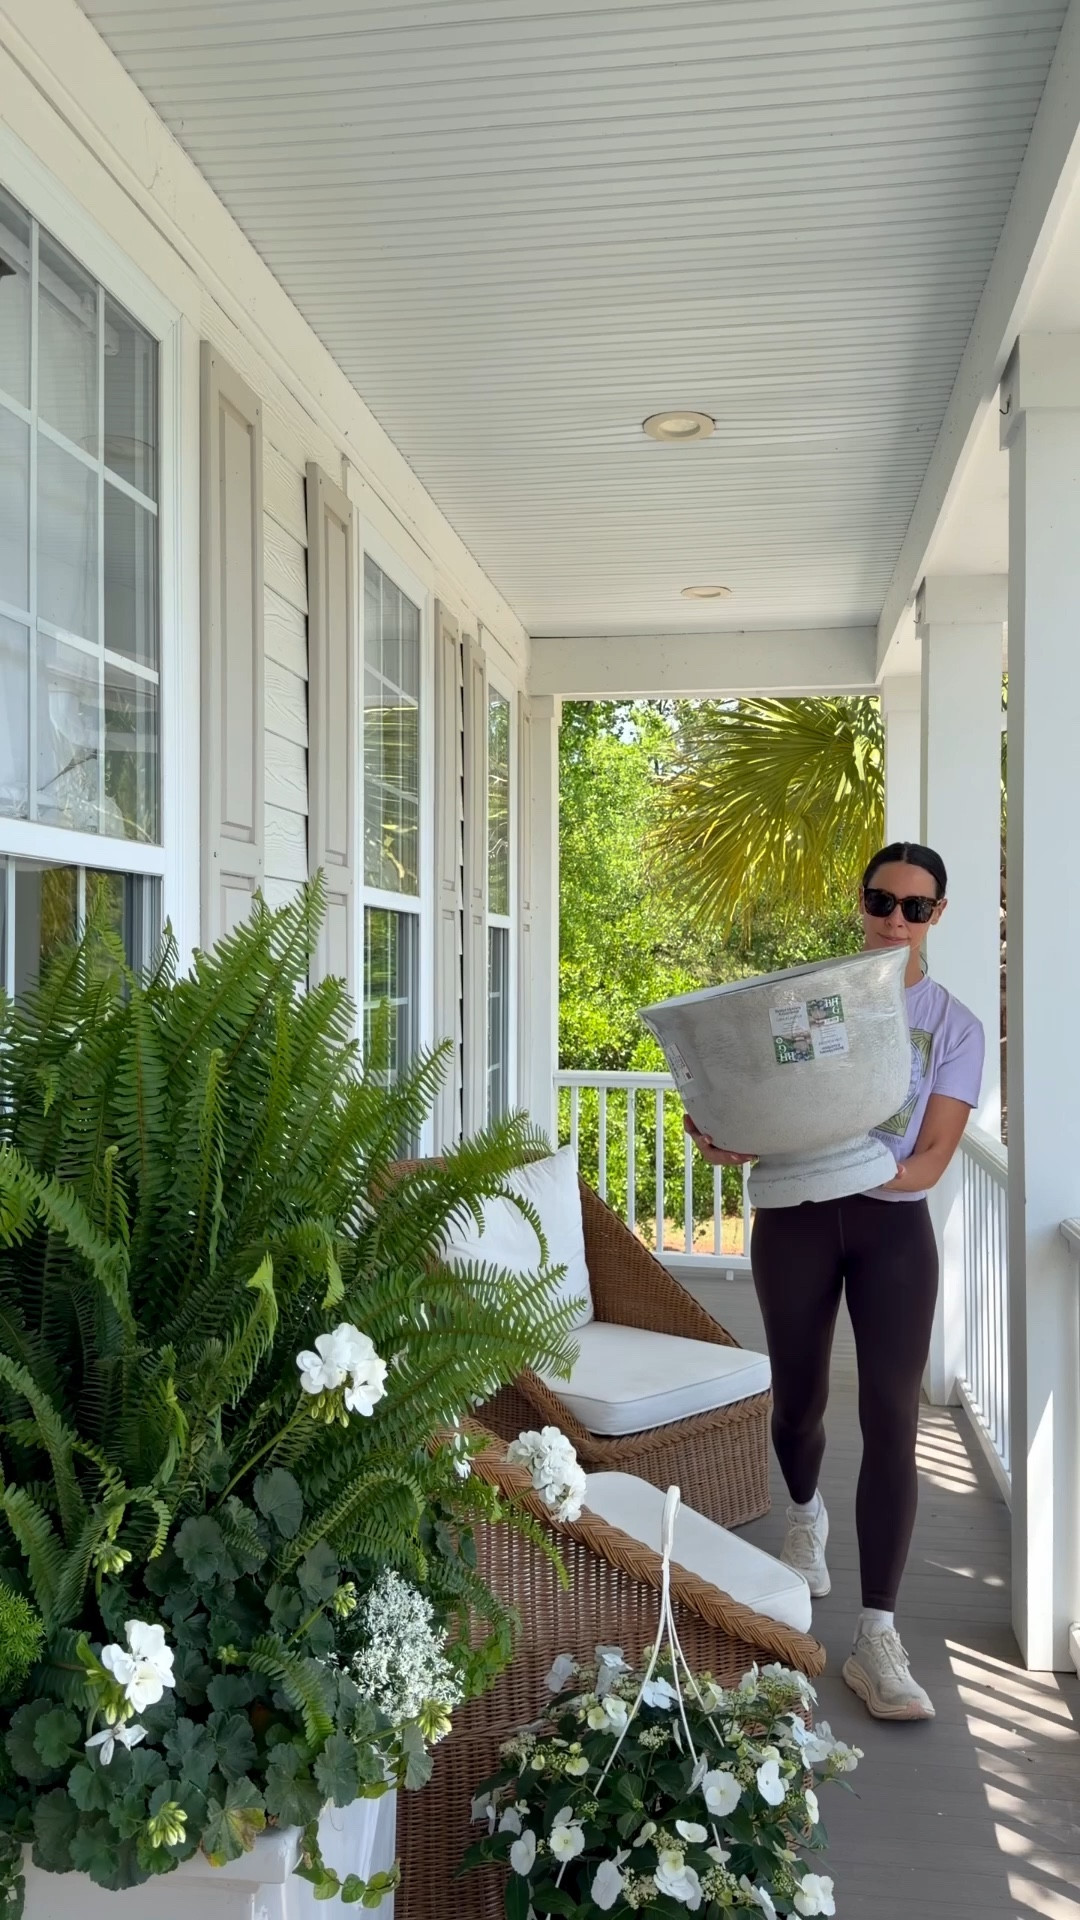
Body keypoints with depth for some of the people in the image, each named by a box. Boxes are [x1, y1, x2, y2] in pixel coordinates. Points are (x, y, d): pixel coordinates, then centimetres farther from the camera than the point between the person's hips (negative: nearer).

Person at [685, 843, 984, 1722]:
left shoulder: (955, 1025, 1)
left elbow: (934, 1157, -7)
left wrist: (893, 1171, -28)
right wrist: (717, 1132, -19)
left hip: (894, 1226, 0)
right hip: (797, 1214, 1)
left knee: (892, 1420, -8)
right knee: (800, 1397, 13)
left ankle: (877, 1638, 0)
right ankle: (805, 1510, 48)